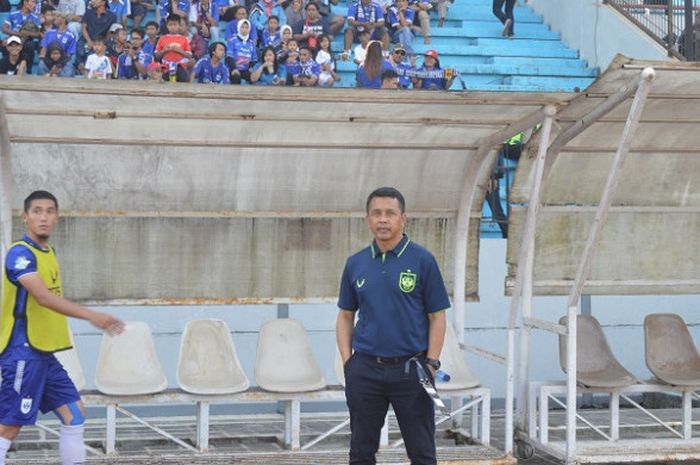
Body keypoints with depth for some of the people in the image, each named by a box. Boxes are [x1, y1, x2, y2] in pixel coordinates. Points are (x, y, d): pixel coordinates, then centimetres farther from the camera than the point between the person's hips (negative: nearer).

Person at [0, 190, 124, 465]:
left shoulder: (48, 252, 13)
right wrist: (91, 316, -38)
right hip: (23, 353, -9)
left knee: (74, 413, 10)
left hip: (44, 353, 9)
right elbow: (43, 297, -30)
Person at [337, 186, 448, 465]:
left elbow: (437, 317, -2)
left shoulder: (422, 261, -4)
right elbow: (345, 315, 12)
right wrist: (347, 362, 1)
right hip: (365, 370, 3)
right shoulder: (355, 264, 7)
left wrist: (430, 365, -10)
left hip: (410, 369, -3)